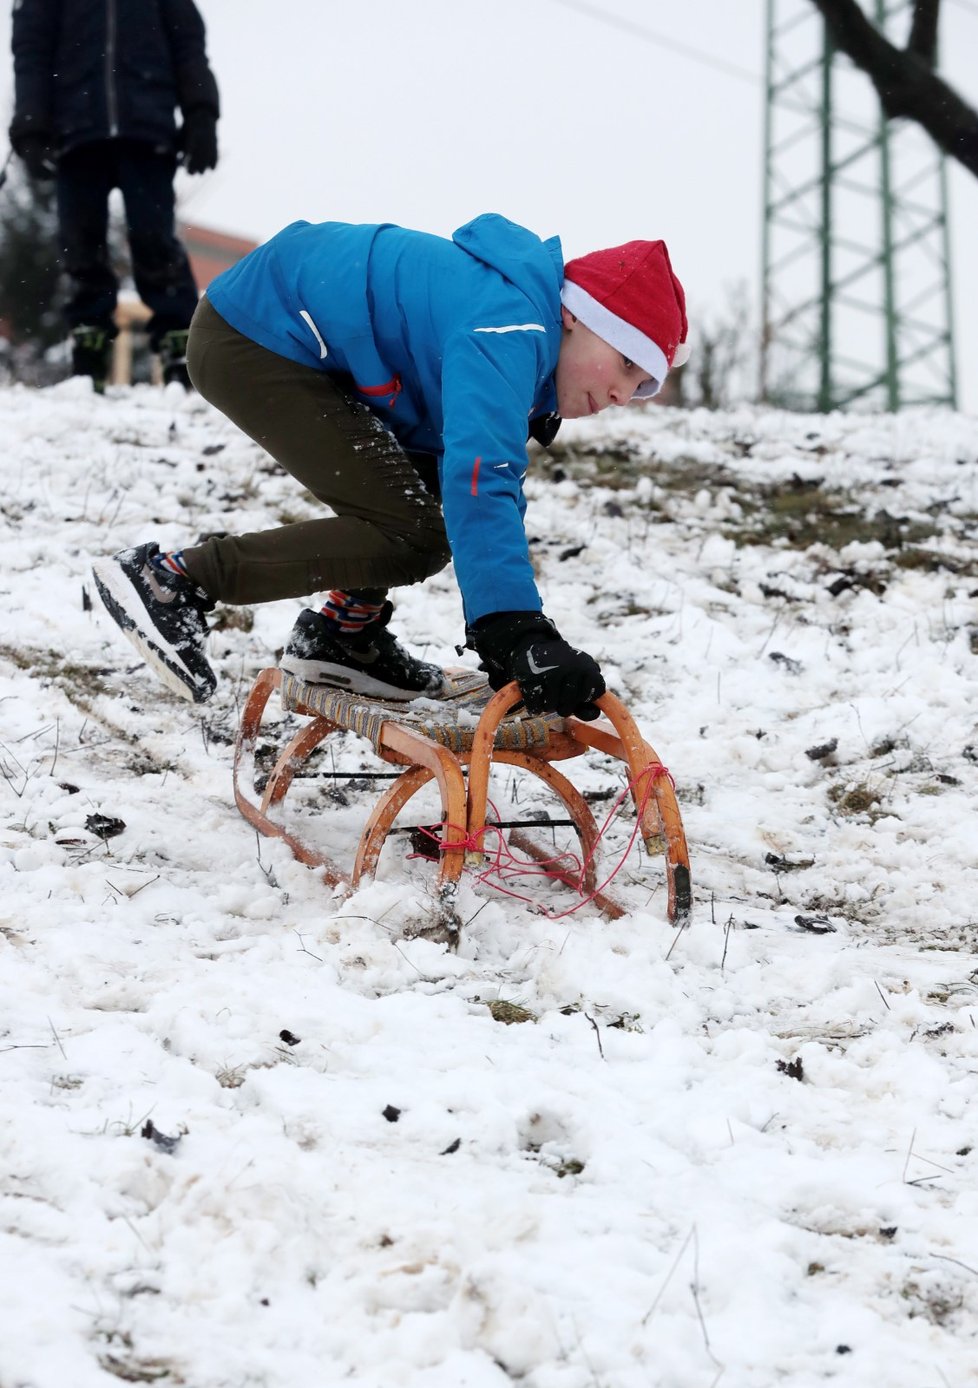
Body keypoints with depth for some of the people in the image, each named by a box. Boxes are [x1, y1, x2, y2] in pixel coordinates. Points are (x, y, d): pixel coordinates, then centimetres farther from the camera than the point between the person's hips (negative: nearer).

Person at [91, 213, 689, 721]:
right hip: (249, 342, -11)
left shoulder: (522, 349, 7)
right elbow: (479, 479, -37)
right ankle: (172, 580, -15)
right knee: (410, 534, -14)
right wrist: (517, 634, -42)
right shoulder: (507, 330, -25)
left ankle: (343, 634, 17)